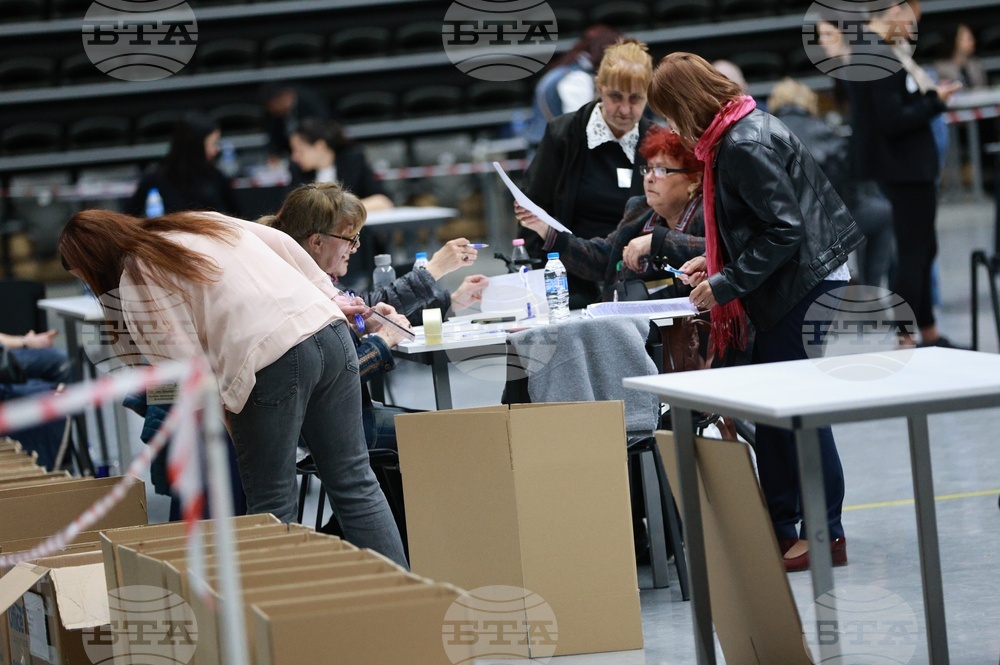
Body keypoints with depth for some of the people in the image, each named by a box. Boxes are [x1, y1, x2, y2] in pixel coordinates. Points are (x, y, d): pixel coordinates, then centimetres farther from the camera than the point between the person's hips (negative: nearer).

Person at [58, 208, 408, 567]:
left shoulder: (137, 281, 2)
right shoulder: (201, 221, 23)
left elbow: (185, 361, -4)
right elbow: (283, 244, 21)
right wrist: (329, 296, 27)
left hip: (272, 357, -7)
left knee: (271, 509, 4)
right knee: (356, 485, 11)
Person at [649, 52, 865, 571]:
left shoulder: (744, 147, -20)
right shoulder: (742, 128, 11)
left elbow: (784, 231, -22)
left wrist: (726, 285, -18)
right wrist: (713, 262, 16)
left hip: (802, 288, -10)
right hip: (790, 290, 10)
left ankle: (826, 535, 3)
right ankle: (779, 529, 18)